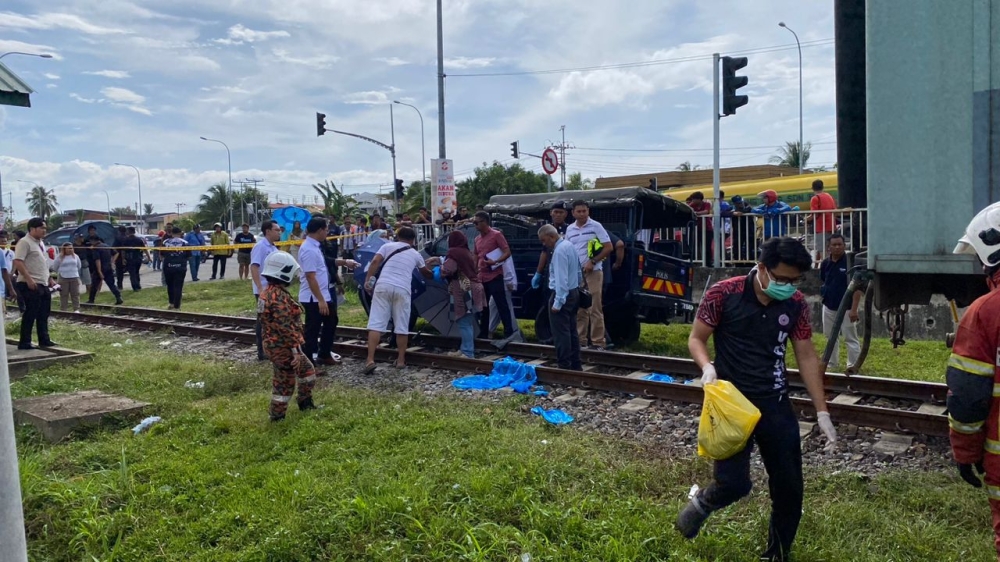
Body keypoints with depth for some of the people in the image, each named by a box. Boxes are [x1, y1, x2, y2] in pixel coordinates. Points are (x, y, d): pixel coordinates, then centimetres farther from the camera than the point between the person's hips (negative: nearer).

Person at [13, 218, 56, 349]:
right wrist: (29, 279, -26)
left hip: (43, 284, 9)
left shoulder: (40, 243, 17)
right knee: (31, 313, -6)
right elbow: (18, 262, -21)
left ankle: (44, 340, 19)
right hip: (30, 285, -9)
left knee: (43, 314, 12)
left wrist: (49, 279, 21)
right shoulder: (24, 242, -12)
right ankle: (24, 342, 2)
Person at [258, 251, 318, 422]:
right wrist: (296, 350, -22)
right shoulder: (279, 296, -24)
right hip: (283, 348, -10)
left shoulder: (268, 292, 8)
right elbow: (286, 327, -26)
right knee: (285, 383, 4)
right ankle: (276, 417, 15)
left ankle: (305, 403, 34)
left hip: (274, 345, 10)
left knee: (307, 369, 23)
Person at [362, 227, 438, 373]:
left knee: (376, 323, -3)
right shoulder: (416, 254, 22)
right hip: (402, 289, 1)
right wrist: (433, 274, 59)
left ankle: (370, 360, -11)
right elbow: (425, 273, 38)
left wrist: (367, 280, 0)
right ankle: (401, 360, 17)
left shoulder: (388, 246, 15)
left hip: (383, 285, 0)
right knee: (402, 326, 11)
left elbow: (375, 262, -1)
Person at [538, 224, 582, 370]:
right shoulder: (569, 245, 10)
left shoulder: (559, 251, -20)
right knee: (571, 331, 14)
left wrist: (557, 303, -24)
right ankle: (575, 365, 19)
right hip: (574, 292, 10)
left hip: (563, 295, -10)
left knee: (561, 333, -6)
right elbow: (578, 272, 17)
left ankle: (565, 367, -4)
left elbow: (561, 279, -25)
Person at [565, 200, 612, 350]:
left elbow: (608, 247, -7)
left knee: (595, 308, -6)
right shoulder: (569, 229, 11)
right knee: (579, 309, 9)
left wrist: (592, 262, -14)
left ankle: (598, 342, -2)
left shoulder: (595, 226, -3)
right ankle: (580, 340, 16)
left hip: (593, 272, -5)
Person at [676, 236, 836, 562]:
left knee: (789, 488, 9)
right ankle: (700, 504, 21)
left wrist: (822, 413, 4)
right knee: (734, 483, -14)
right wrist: (708, 367, -25)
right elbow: (696, 339, -3)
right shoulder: (724, 294, -13)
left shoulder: (796, 305, -2)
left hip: (776, 404, 4)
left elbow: (807, 358, 5)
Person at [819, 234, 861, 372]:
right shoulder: (825, 263, 3)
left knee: (850, 338, -1)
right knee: (830, 337, 16)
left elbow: (857, 287, -16)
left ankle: (853, 366, 6)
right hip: (828, 307, 6)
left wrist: (854, 309, -20)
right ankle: (832, 364, 28)